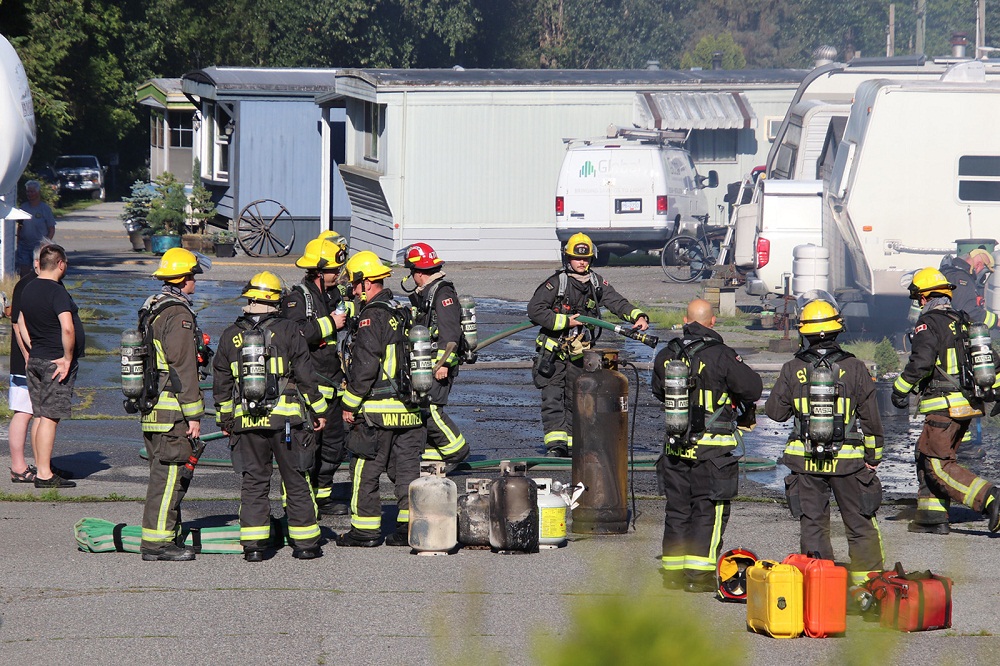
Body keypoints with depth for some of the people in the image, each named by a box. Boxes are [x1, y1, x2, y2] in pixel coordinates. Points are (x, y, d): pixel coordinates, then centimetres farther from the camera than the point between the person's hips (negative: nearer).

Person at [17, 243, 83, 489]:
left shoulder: (29, 289, 11)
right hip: (57, 363, -8)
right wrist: (67, 358, -16)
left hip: (35, 359, 8)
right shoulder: (57, 292, -17)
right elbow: (67, 328, -27)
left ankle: (41, 468, 17)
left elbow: (21, 324, 22)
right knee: (49, 416, -8)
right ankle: (44, 474, -8)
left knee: (41, 416, 12)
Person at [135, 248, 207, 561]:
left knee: (162, 473, 16)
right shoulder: (179, 314, -16)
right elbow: (183, 368, -19)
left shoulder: (150, 309, 15)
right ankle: (157, 541, -8)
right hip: (172, 409, -10)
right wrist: (194, 414, -17)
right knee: (169, 474, -7)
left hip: (149, 405, 10)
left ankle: (161, 537, 21)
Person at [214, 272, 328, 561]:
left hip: (246, 420, 2)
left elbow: (221, 383, 11)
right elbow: (305, 374, -4)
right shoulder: (288, 330, -4)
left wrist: (225, 419, 22)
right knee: (296, 481, 6)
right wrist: (318, 410, 5)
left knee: (253, 482, 8)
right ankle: (305, 542, 10)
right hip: (287, 418, -2)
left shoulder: (231, 336, 6)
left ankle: (253, 545, 3)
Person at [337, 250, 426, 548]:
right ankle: (410, 526, 8)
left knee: (365, 470, 2)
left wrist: (349, 404, -12)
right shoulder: (404, 313, 13)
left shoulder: (372, 317, -13)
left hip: (377, 410, -8)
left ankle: (366, 527, 5)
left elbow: (365, 367, -19)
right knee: (407, 467, 10)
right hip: (410, 407, 8)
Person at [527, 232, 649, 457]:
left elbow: (617, 302, -4)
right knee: (553, 398, -11)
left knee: (575, 400, 8)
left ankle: (571, 443, 14)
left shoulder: (597, 283, 2)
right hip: (552, 349, -4)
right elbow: (534, 310, -17)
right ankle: (555, 443, -17)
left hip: (579, 352, 5)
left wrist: (638, 316, -23)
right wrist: (565, 322, -19)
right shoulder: (556, 283, -12)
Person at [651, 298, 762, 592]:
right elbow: (753, 388, -8)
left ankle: (673, 571, 18)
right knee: (709, 510, 0)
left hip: (675, 445, 5)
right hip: (713, 446, -5)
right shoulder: (720, 356, -12)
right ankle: (699, 573, -4)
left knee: (677, 508, 14)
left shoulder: (666, 356, 4)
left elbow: (659, 391, 20)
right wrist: (746, 409, 14)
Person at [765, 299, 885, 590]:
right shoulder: (855, 369, -5)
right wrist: (873, 456, 10)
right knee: (860, 524, 9)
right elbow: (871, 419, -1)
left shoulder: (792, 370, -4)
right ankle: (867, 582, 10)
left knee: (812, 525, 8)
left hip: (805, 461, 1)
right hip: (848, 460, -1)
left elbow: (775, 412, 4)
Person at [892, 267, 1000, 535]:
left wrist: (900, 389, -11)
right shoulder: (964, 322, 14)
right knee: (926, 455, 18)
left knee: (938, 465, -6)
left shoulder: (928, 324, -11)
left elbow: (921, 362, -23)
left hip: (944, 407, -9)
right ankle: (932, 516, 15)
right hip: (968, 403, 9)